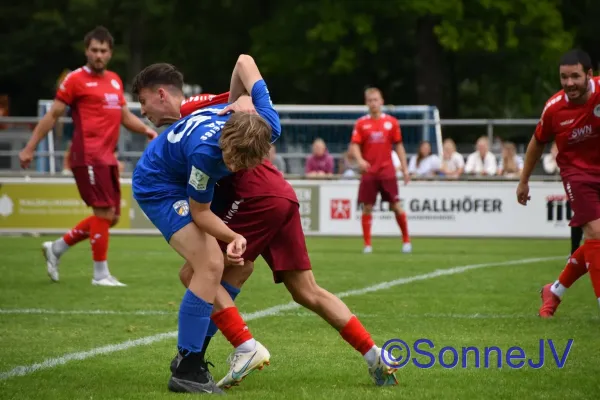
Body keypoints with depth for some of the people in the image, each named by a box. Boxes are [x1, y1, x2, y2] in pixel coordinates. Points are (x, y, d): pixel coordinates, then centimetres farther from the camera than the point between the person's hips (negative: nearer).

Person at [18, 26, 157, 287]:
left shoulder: (115, 80, 17)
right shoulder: (76, 80, -4)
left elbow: (125, 116, 25)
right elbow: (52, 115, -2)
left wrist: (147, 130, 6)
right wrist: (30, 148, -3)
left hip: (108, 158, 8)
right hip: (87, 156, -8)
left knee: (111, 217, 9)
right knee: (104, 212, -11)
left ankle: (56, 248, 22)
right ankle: (101, 274, -3)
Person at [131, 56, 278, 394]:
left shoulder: (268, 127, -29)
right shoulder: (205, 152, -43)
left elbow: (244, 60, -10)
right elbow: (200, 213, -23)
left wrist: (236, 103, 2)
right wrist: (234, 237, -34)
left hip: (186, 184, 8)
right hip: (159, 188, -8)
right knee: (211, 265, -22)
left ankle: (191, 356, 23)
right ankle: (186, 371, -15)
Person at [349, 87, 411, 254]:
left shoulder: (391, 122, 5)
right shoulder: (361, 123, 3)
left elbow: (398, 146, 10)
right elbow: (354, 146, -2)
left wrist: (405, 168, 5)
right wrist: (359, 159, -22)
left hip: (387, 171, 0)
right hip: (368, 171, 0)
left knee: (395, 206, -1)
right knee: (367, 207, -2)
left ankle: (406, 240, 11)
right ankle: (367, 244, 5)